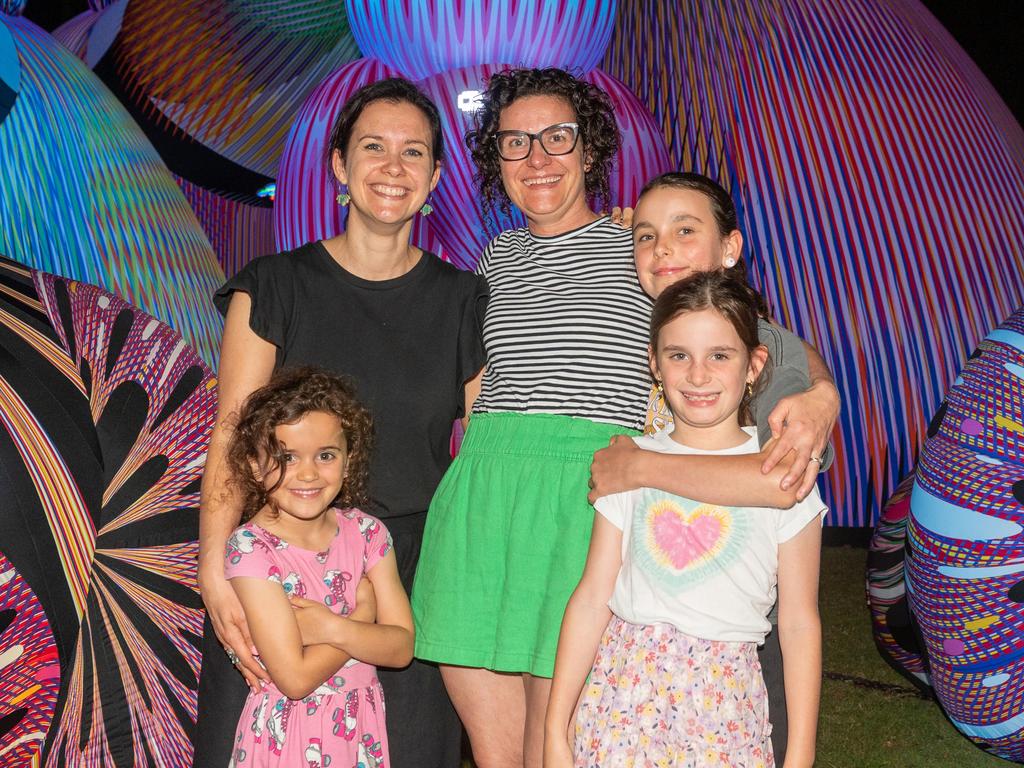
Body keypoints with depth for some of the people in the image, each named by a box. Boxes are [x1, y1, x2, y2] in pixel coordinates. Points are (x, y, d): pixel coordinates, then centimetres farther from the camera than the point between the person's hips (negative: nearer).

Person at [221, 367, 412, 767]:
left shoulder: (366, 533, -4)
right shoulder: (250, 547, -17)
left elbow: (401, 647, -8)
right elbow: (295, 678, -21)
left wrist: (332, 628, -21)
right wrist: (363, 615, -16)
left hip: (362, 729, 4)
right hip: (287, 735, -4)